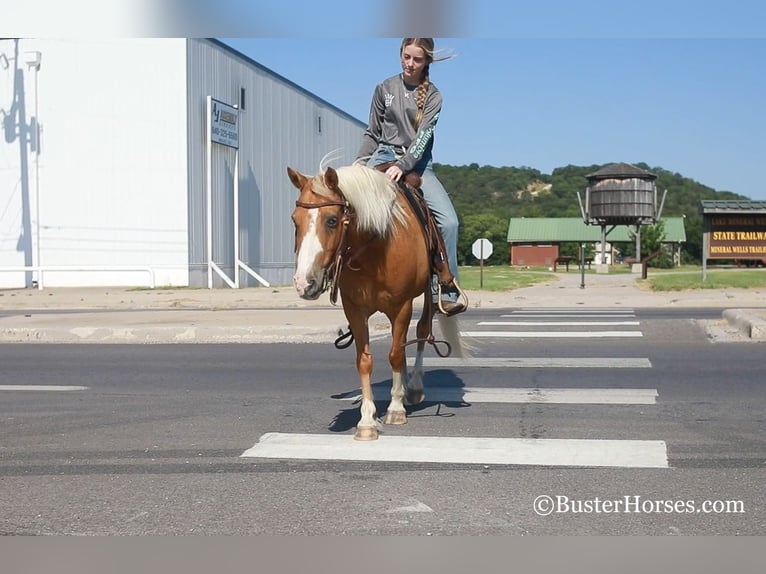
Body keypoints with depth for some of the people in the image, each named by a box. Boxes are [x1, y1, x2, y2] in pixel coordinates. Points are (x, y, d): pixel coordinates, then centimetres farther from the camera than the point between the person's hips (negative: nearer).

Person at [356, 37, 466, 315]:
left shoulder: (433, 95, 4)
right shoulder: (385, 89, 7)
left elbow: (423, 136, -9)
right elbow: (372, 133, 13)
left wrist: (403, 165, -23)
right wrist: (357, 165, 2)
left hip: (418, 164, -1)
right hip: (384, 157, 1)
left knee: (449, 220, -18)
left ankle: (447, 289, -10)